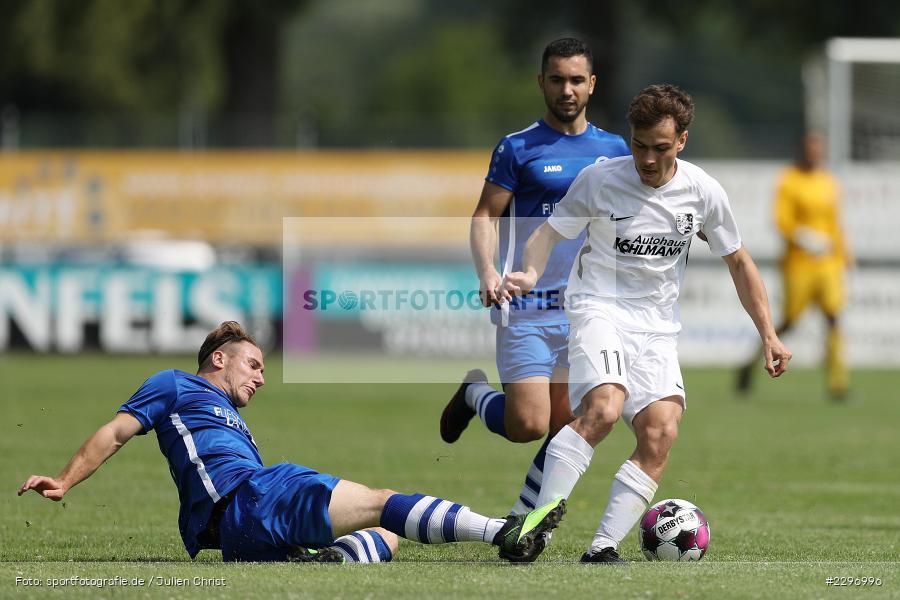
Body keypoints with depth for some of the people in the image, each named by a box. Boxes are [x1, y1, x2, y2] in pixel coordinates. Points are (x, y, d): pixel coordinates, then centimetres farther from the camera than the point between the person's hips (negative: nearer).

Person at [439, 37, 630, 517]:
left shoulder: (614, 150, 10)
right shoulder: (518, 148, -2)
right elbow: (485, 215, -3)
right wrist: (487, 270, -20)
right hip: (527, 310, -4)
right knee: (528, 425, -12)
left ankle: (523, 516, 16)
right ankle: (476, 394, 18)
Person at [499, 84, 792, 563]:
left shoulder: (702, 192, 0)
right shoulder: (599, 180, -7)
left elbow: (738, 262, 12)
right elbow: (551, 232, 1)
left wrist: (768, 335, 10)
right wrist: (530, 273, -21)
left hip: (657, 326, 4)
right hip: (599, 307, -4)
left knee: (661, 432, -16)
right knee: (604, 407, -30)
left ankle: (603, 550, -15)